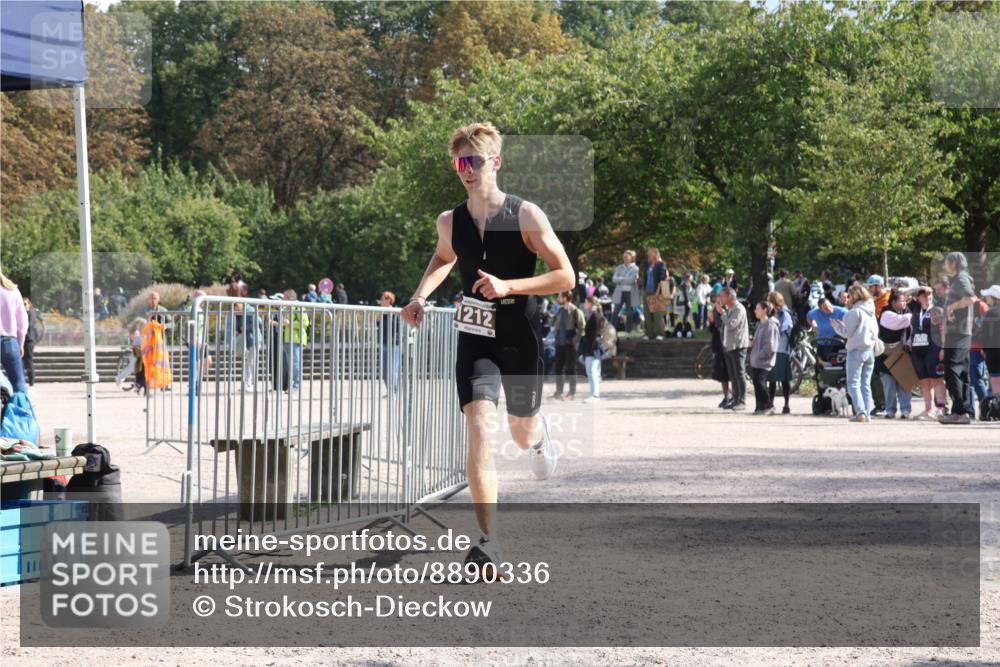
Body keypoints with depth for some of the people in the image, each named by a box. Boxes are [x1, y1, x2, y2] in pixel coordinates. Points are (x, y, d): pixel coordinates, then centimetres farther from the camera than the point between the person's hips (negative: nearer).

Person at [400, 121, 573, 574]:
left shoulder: (525, 215, -10)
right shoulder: (450, 222, 2)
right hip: (475, 341, 1)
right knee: (480, 432, -17)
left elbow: (565, 277, -9)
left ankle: (539, 434, 58)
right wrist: (420, 296, 9)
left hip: (521, 341, -1)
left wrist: (508, 286, -21)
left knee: (522, 432, 16)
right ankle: (488, 543, -18)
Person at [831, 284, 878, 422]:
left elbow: (847, 333, -12)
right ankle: (868, 413, 5)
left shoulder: (854, 312, -11)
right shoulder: (871, 312, 13)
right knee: (866, 384, 10)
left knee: (853, 383, -4)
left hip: (857, 350, -7)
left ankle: (860, 412, -17)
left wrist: (837, 326, 7)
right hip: (870, 350, 7)